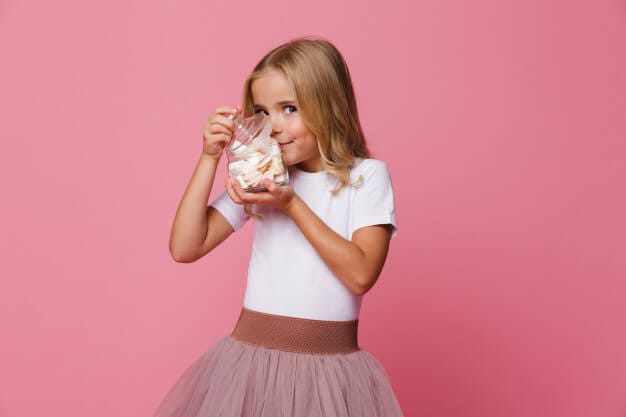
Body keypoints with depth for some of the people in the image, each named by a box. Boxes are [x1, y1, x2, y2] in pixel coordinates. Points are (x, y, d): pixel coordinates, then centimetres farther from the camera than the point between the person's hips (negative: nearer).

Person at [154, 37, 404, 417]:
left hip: (331, 365, -2)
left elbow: (360, 275, -16)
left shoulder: (367, 176, -5)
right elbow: (185, 249, -2)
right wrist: (210, 158, -7)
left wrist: (291, 204, -19)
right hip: (251, 357, 3)